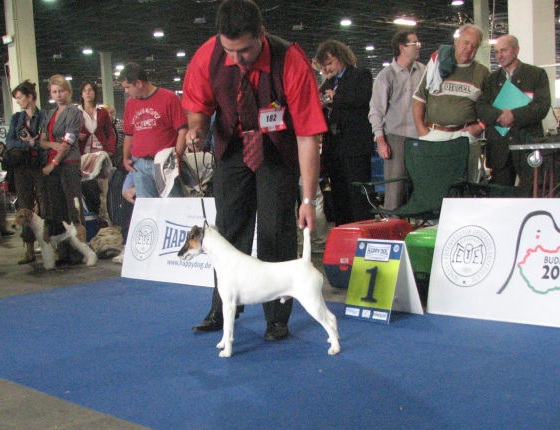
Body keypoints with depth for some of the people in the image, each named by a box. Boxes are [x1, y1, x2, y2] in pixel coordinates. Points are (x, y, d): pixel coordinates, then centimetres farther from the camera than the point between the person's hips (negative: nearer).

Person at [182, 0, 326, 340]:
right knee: (228, 228, 7)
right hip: (233, 147, 3)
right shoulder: (208, 56, -20)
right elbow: (199, 107, -1)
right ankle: (223, 309, 21)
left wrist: (309, 199, -30)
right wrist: (197, 128, -26)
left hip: (277, 151, -3)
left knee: (275, 231, -7)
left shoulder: (291, 63, -30)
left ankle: (278, 318, 6)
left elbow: (308, 134, -28)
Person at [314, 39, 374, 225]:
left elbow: (363, 97, -17)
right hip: (333, 146, 7)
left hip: (355, 147, -7)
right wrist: (321, 103, 0)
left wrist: (335, 98, -9)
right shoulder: (328, 83, 22)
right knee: (339, 196, 10)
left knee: (358, 195, -8)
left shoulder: (361, 75, 2)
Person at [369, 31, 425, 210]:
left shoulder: (423, 71, 9)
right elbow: (376, 111, -2)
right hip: (396, 136, -4)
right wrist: (380, 141, -9)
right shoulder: (386, 75, -1)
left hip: (421, 136, 4)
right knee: (394, 186, -7)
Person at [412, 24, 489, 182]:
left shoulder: (482, 73, 11)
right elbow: (419, 99, 8)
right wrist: (421, 129, -1)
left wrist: (480, 126, -4)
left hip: (466, 136, 1)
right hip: (433, 136, -1)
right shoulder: (437, 65, 8)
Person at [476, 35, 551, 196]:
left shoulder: (537, 74, 6)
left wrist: (514, 115, -18)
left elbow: (542, 106, -6)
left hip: (528, 145, -3)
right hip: (499, 149, 3)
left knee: (529, 194, -4)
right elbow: (481, 107, 2)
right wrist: (499, 116, -16)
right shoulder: (491, 79, 16)